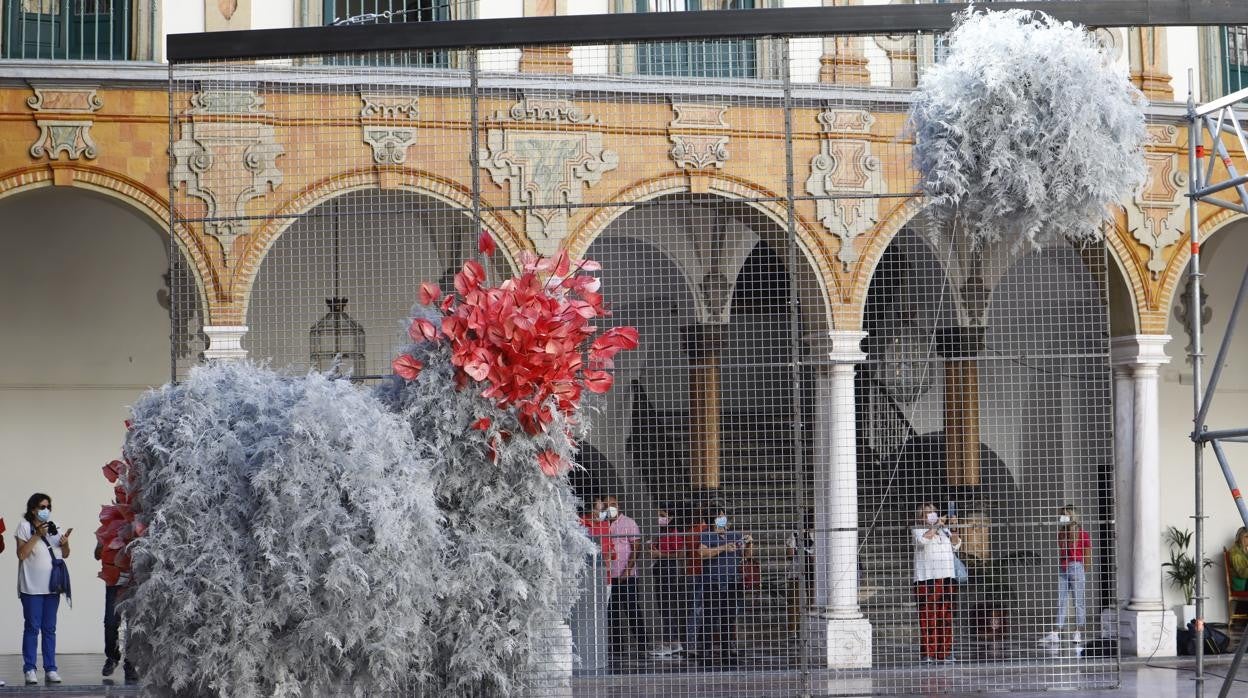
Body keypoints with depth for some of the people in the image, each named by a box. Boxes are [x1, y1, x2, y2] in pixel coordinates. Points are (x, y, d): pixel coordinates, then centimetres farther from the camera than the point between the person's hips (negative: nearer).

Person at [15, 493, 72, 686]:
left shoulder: (53, 527, 14)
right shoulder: (25, 526, -1)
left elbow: (65, 555, 18)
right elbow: (21, 554, -11)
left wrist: (65, 543, -4)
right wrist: (37, 535, -16)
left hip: (52, 586, 5)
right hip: (32, 588, -5)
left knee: (49, 629, 5)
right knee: (32, 628, -4)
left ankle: (50, 669, 7)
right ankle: (29, 669, -2)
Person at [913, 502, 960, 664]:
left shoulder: (944, 530, 21)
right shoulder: (918, 530, 6)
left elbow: (955, 546, 13)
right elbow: (923, 539, -14)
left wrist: (953, 529, 0)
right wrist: (936, 526, -10)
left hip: (947, 578, 5)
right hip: (927, 578, -5)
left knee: (946, 617, 2)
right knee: (928, 616, -11)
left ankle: (945, 652, 4)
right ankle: (928, 653, -13)